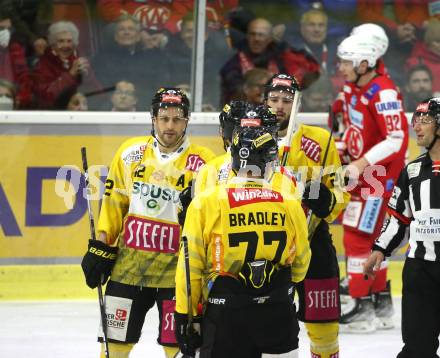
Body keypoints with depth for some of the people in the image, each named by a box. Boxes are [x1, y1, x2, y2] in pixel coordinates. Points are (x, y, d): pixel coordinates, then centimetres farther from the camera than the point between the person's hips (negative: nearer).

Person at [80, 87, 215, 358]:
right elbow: (114, 202, 11)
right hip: (129, 264, 3)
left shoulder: (203, 163, -7)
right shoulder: (130, 152, 4)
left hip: (177, 271, -3)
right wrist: (100, 249, 7)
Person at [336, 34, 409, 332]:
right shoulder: (352, 88, 7)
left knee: (357, 237, -10)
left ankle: (363, 310, -5)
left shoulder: (383, 93, -23)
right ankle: (382, 306, 27)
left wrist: (362, 164, -30)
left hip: (381, 174, -10)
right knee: (369, 237, 17)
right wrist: (340, 149, 6)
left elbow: (397, 139, -28)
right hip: (362, 173, 10)